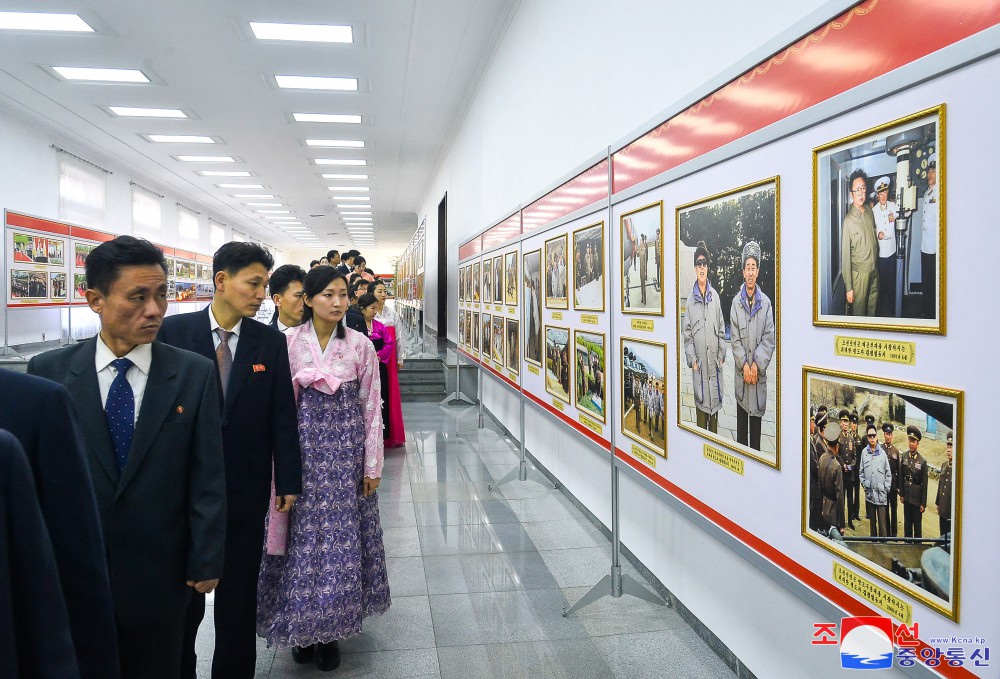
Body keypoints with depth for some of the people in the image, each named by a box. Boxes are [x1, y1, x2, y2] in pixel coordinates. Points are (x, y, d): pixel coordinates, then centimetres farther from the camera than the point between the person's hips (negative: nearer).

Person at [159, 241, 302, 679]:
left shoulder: (270, 341, -2)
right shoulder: (174, 331, -6)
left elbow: (283, 416, 0)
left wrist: (288, 481, -1)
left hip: (247, 490, 1)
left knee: (239, 593, 14)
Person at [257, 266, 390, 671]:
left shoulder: (361, 346, -1)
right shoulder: (287, 343, -3)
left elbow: (371, 408, 1)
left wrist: (373, 466, 0)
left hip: (346, 451, 1)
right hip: (302, 447, 0)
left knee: (341, 539, 6)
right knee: (303, 536, 6)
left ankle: (330, 629, 24)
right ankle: (303, 629, 26)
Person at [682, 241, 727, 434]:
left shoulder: (715, 296, 6)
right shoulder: (690, 299, 0)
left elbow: (721, 329, 9)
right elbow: (687, 333, 1)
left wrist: (722, 355, 4)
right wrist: (692, 360, -7)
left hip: (715, 362, 2)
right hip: (699, 364, -2)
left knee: (715, 401, 10)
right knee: (701, 402, 3)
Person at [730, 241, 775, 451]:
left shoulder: (766, 302, 0)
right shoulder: (736, 302, 0)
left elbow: (769, 338, -3)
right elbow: (734, 338, -3)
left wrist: (757, 364, -12)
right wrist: (744, 364, -12)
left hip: (759, 372, 0)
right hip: (741, 372, 0)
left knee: (757, 418, 8)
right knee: (741, 417, 7)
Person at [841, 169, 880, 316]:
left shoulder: (869, 211, 1)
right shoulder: (848, 221, -20)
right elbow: (845, 256, -18)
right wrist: (849, 288, -17)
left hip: (874, 270, 6)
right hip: (859, 274, -6)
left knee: (872, 309, 20)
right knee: (859, 312, 7)